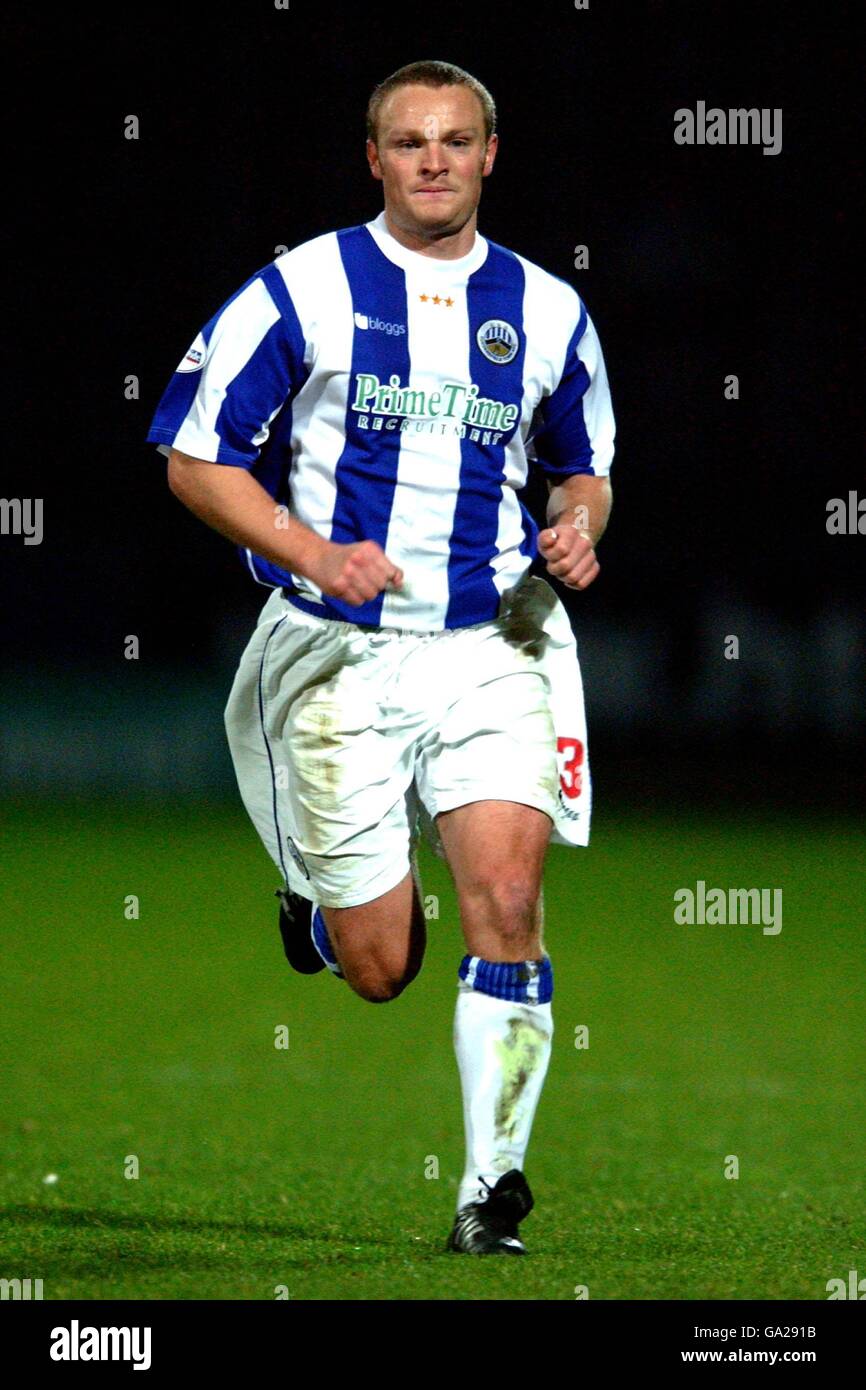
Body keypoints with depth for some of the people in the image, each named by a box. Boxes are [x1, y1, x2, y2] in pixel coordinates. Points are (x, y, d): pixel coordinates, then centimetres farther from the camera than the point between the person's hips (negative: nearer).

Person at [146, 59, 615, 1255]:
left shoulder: (547, 310, 9)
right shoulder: (303, 291, -2)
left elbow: (585, 466, 24)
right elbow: (196, 459, -2)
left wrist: (580, 527, 0)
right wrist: (318, 557, -16)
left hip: (495, 646, 2)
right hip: (339, 654, -2)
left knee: (507, 896, -17)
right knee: (379, 968, 1)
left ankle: (491, 1185, -7)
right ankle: (318, 899, 38)